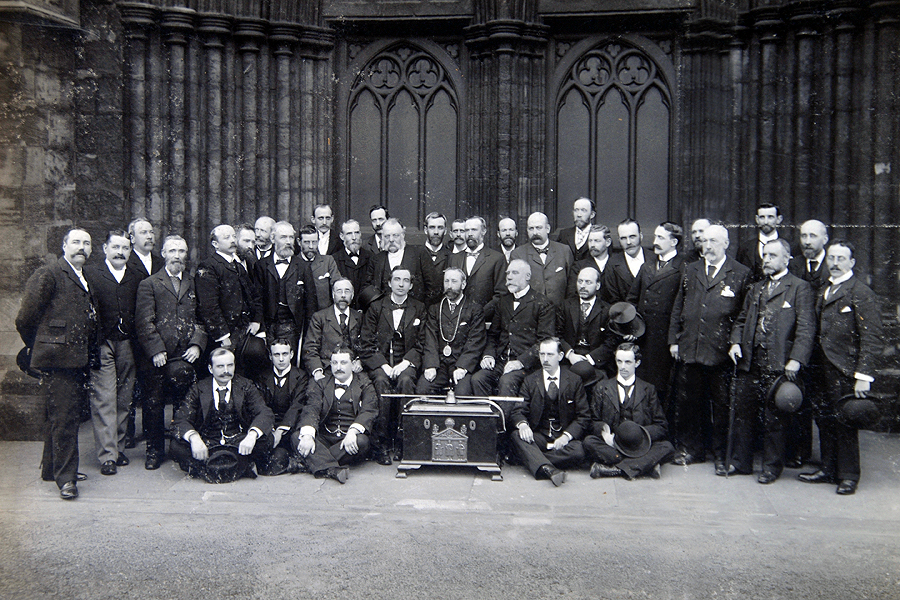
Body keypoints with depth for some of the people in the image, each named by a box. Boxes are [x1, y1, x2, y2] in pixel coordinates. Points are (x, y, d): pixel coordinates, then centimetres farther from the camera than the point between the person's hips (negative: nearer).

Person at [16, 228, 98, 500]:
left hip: (78, 360, 8)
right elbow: (25, 319, -8)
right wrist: (40, 347, 4)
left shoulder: (83, 281, 18)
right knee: (64, 417, -6)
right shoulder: (48, 275, -7)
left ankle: (52, 468, 29)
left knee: (61, 416, 17)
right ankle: (65, 477, 1)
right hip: (58, 358, -8)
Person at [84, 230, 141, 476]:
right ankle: (108, 455, -2)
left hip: (127, 345, 3)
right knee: (103, 400, -5)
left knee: (124, 400, 7)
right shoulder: (90, 273, 4)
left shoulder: (137, 279, 13)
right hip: (101, 345, -3)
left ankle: (119, 447, 19)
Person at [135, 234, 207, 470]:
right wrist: (156, 350, -10)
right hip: (158, 356, -1)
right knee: (153, 404, 2)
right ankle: (154, 450, 20)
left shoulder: (194, 285, 16)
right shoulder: (149, 285, 7)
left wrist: (197, 344, -3)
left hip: (184, 354, 1)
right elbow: (144, 322, -1)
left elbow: (202, 318, 13)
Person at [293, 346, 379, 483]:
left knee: (362, 441, -34)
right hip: (324, 438, 2)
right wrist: (307, 435, -24)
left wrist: (352, 432, -28)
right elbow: (311, 410, -3)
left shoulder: (365, 386, 8)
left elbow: (368, 412, -7)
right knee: (297, 436, -23)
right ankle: (334, 470, -40)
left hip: (350, 441, -2)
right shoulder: (320, 385, 13)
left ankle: (318, 463, -26)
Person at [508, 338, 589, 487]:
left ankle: (534, 460, -23)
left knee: (578, 453, -33)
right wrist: (522, 424, -24)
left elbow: (583, 416, 2)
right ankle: (549, 469, -45)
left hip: (564, 437, -1)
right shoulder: (530, 381, 9)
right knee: (516, 436, -30)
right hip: (538, 435, 1)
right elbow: (517, 411, 2)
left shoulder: (574, 381, 5)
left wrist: (566, 435, -16)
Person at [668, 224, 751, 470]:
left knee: (721, 404, 6)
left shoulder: (741, 274, 1)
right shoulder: (690, 271, 12)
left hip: (722, 352, -3)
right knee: (689, 402, 9)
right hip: (690, 349, 4)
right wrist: (674, 340, 7)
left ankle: (721, 453, 18)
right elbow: (678, 308, 13)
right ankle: (691, 449, 21)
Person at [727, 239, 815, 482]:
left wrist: (796, 359, -18)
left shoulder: (800, 288, -1)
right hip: (750, 361, 6)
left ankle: (772, 467, 15)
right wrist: (736, 342, 3)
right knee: (742, 412, 9)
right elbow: (741, 320, 22)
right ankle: (740, 461, 21)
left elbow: (806, 327, -9)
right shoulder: (755, 289, 19)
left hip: (779, 364, -6)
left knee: (775, 418, 2)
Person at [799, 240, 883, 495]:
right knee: (825, 420, 10)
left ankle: (848, 476, 13)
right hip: (823, 369, 7)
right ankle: (828, 469, 22)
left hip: (845, 371, -7)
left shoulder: (861, 293, -8)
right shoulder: (823, 292, 16)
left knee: (844, 423, 1)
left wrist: (864, 376, -17)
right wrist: (814, 365, 9)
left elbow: (871, 338, -12)